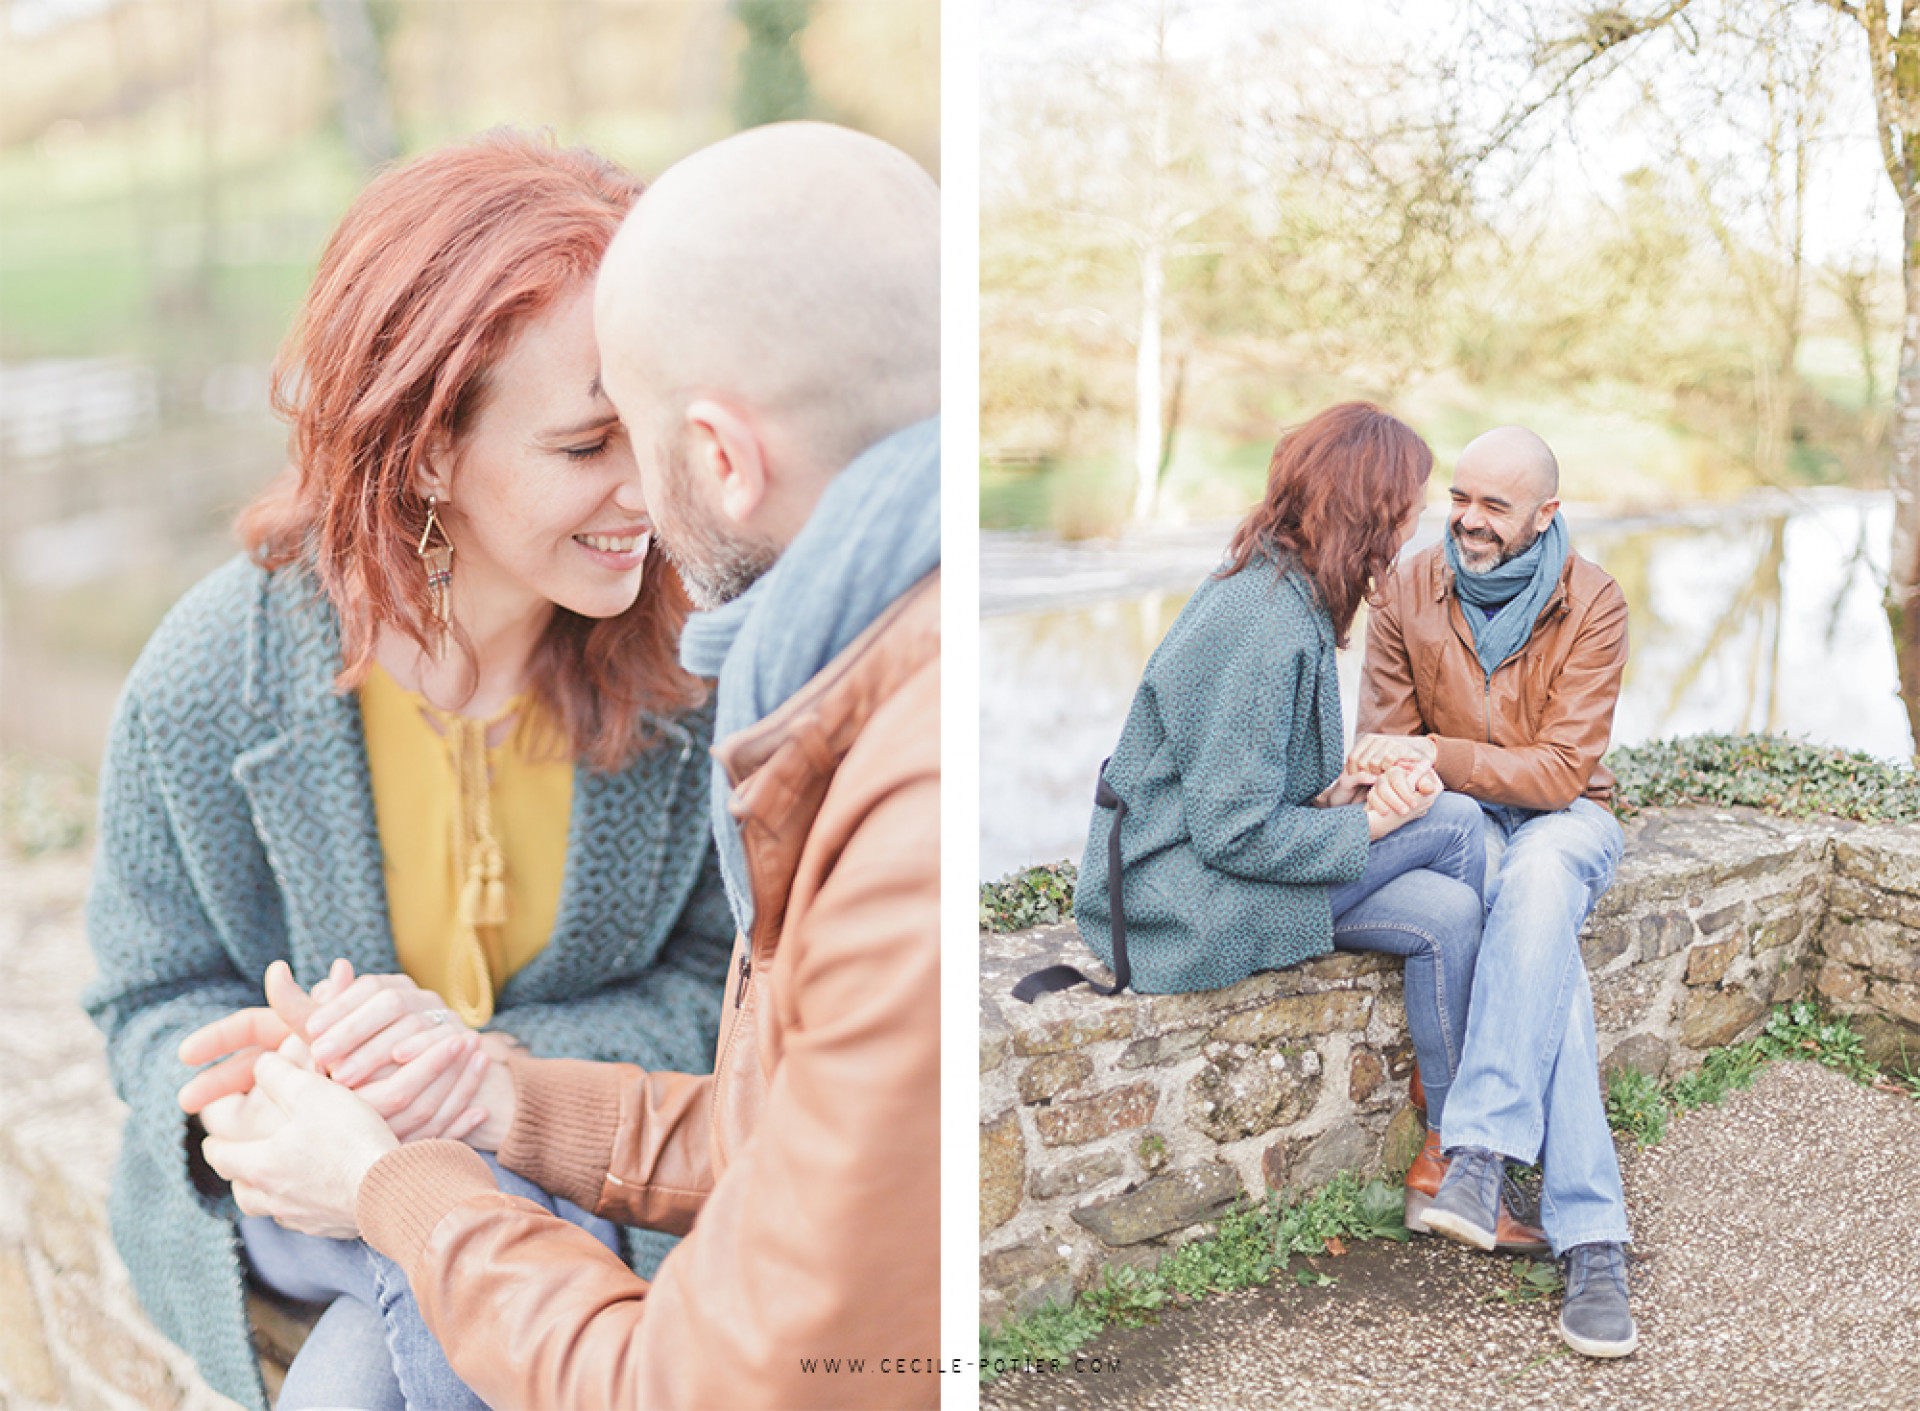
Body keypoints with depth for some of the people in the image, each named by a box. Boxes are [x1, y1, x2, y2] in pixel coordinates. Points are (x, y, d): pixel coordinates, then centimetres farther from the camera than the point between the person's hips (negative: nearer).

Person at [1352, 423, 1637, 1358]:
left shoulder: (1592, 604, -10)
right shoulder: (1410, 590, -3)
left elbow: (1561, 773, -16)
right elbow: (1384, 742, 1)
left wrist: (1435, 755, -27)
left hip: (1560, 818, 0)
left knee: (1536, 876, -40)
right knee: (1548, 949, -33)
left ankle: (1479, 1155, -42)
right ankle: (1593, 1238, -37)